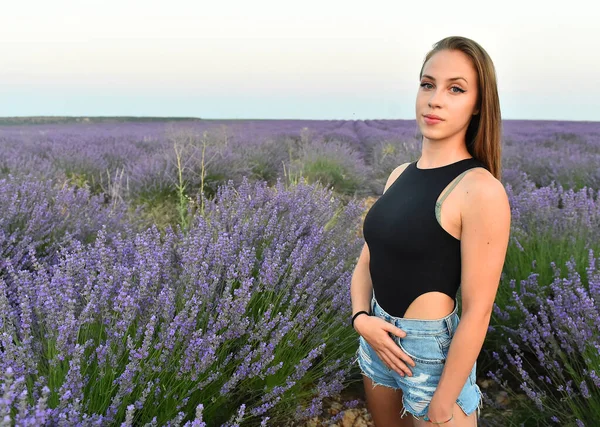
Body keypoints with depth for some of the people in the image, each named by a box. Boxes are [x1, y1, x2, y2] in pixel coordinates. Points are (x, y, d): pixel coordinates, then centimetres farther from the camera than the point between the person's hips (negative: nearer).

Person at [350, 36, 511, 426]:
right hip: (381, 340, 7)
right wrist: (362, 319, -11)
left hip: (434, 350, -7)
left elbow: (477, 311, -20)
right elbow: (367, 262, 7)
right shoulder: (400, 175, 2)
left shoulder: (481, 189, -20)